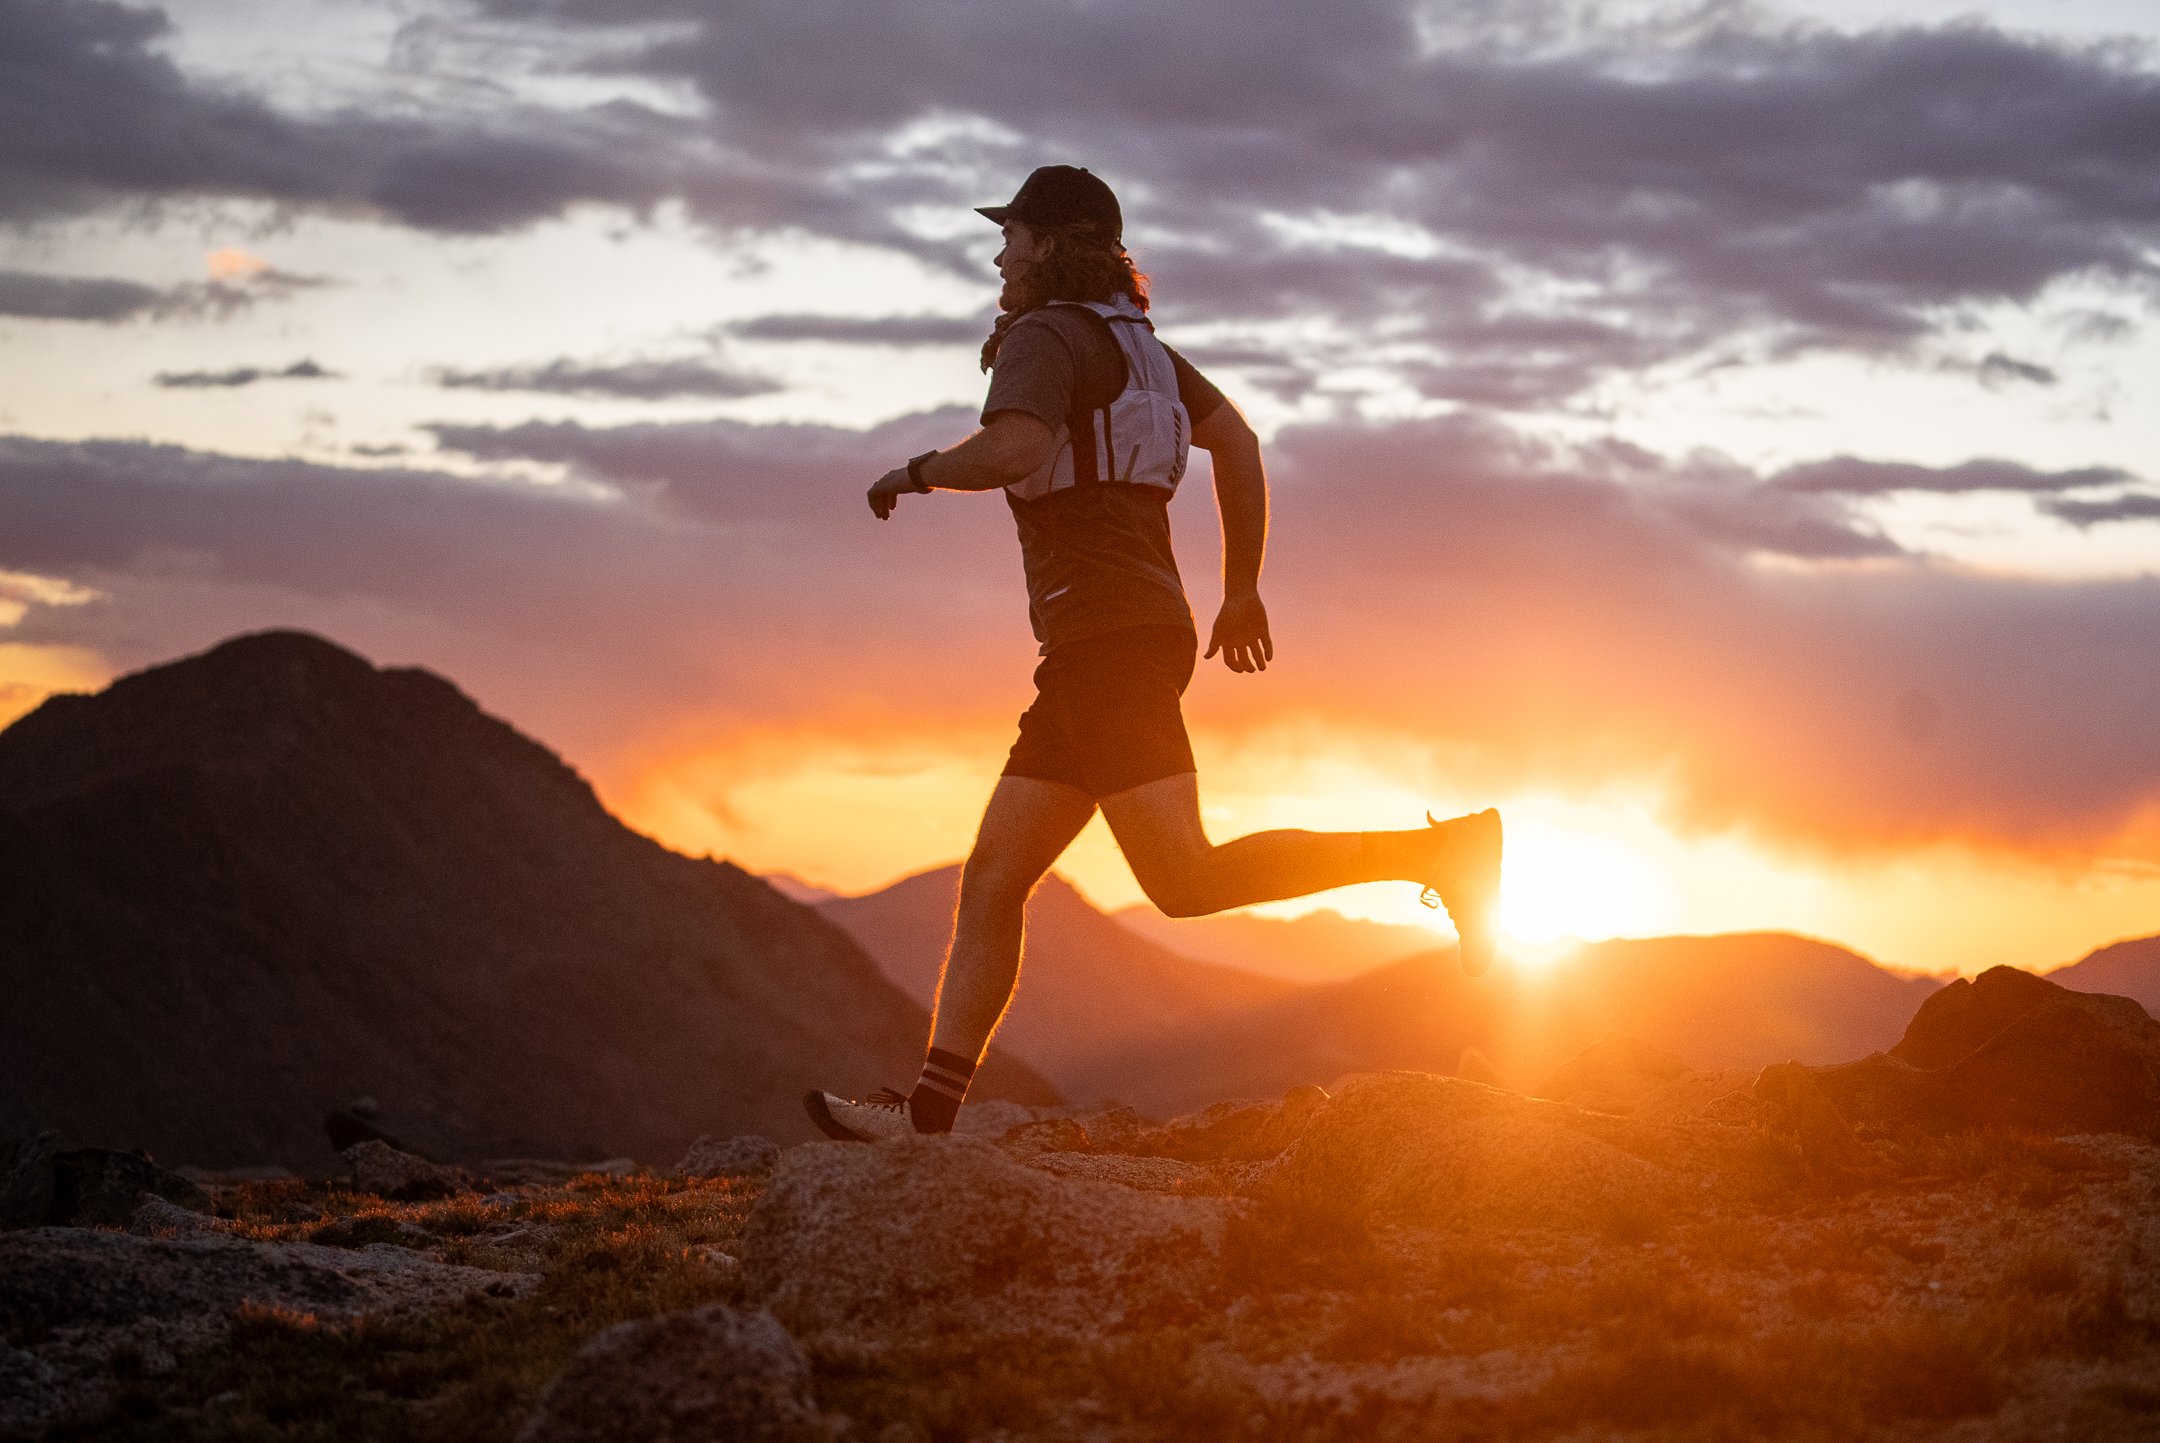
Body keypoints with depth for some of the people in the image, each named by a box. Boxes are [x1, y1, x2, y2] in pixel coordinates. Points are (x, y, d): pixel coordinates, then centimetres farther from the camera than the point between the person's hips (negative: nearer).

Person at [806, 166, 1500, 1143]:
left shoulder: (1044, 337, -6)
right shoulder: (1129, 341, 22)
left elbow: (1017, 449, -25)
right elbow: (1237, 441, 22)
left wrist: (917, 472, -7)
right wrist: (1244, 589, 25)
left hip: (1108, 634, -10)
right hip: (1107, 649, 10)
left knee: (1186, 881, -18)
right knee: (991, 880, 7)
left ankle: (1433, 852, -18)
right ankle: (929, 1108, 4)